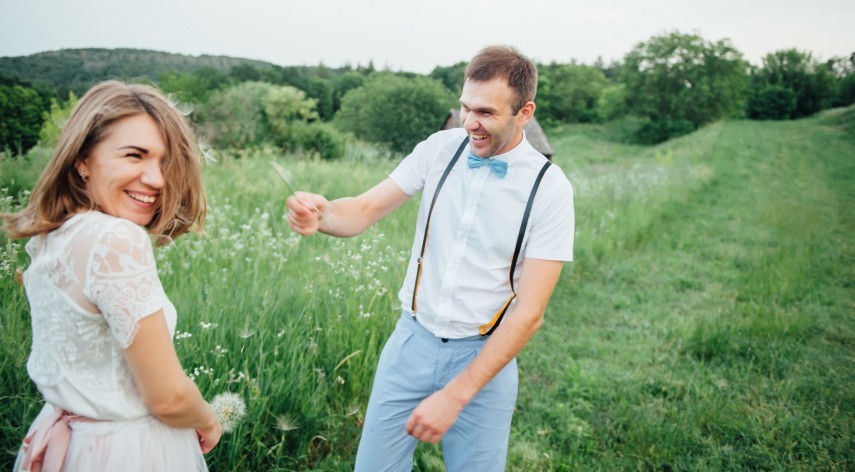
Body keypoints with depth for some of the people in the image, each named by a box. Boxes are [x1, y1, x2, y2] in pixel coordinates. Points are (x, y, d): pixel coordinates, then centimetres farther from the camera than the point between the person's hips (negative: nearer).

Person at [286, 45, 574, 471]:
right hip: (412, 340, 2)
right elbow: (363, 211, -8)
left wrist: (455, 395, -18)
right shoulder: (441, 148, -5)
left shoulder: (549, 188, -13)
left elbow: (529, 312, -15)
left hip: (484, 356, -2)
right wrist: (320, 213, -32)